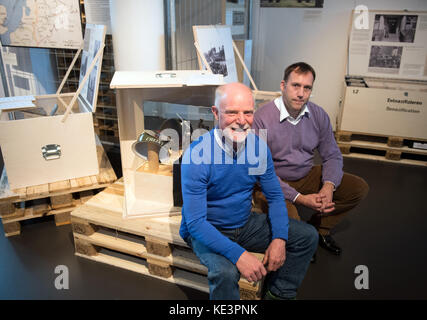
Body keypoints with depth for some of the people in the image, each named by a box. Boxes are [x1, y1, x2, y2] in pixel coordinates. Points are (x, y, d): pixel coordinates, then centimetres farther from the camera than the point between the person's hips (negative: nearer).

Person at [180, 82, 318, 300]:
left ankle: (278, 294, 15)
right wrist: (238, 254, -35)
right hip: (206, 230, -5)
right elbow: (195, 222, -26)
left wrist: (279, 239, -15)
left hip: (246, 223, 6)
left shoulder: (259, 147, -8)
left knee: (307, 236, 0)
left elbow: (275, 197, 1)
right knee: (225, 272, -35)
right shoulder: (196, 155, -25)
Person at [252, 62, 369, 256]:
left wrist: (328, 186, -18)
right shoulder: (262, 119, -21)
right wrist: (300, 198, -27)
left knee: (359, 188, 0)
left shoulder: (318, 115, -2)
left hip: (307, 175, 6)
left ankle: (318, 228, 14)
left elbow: (332, 155, 4)